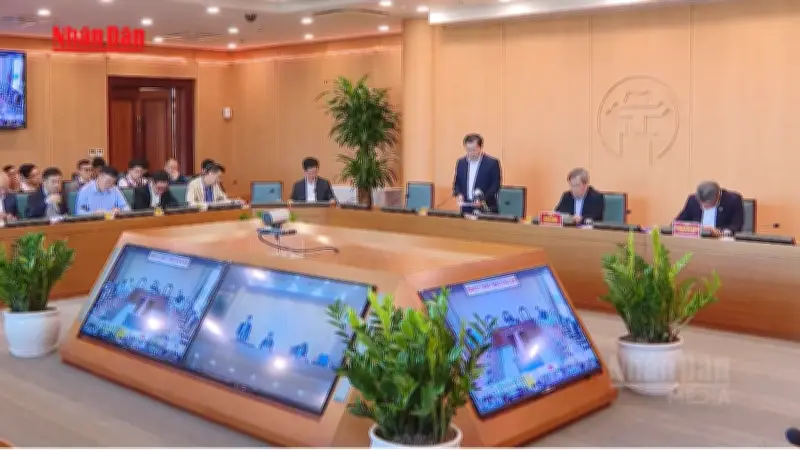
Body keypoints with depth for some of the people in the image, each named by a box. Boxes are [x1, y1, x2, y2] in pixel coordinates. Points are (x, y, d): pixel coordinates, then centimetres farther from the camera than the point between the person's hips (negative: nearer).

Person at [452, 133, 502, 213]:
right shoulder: (461, 162, 10)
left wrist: (483, 200, -19)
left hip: (486, 209, -4)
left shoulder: (492, 162, -5)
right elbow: (456, 182, 16)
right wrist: (458, 194, -5)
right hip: (466, 209, 4)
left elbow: (496, 185, -7)